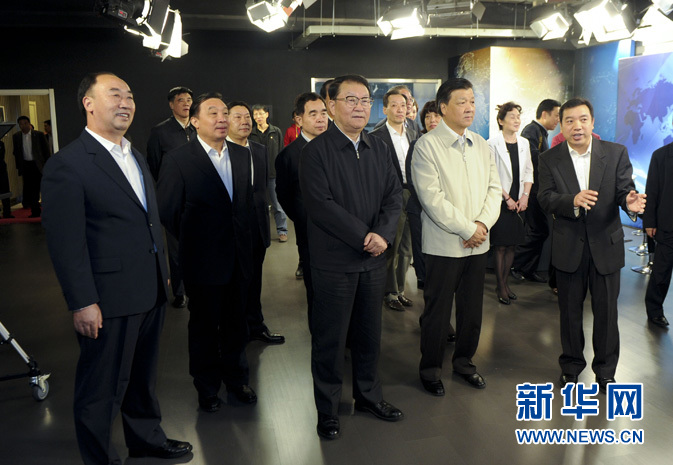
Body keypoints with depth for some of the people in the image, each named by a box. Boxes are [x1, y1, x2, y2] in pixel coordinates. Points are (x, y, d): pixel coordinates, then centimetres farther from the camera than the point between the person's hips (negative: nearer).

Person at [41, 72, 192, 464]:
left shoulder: (136, 157, 13)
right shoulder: (67, 165, -14)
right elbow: (65, 242, -17)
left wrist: (162, 271, 17)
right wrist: (82, 303, -18)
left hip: (151, 293, 8)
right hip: (109, 301, -8)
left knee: (144, 375, 24)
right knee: (103, 387, 9)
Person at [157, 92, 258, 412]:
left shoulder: (242, 155, 5)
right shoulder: (177, 160, -10)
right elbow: (167, 212, -7)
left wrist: (245, 239, 6)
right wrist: (190, 243, 0)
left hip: (239, 257, 4)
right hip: (203, 261, -4)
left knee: (236, 323, 16)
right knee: (204, 326, 13)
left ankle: (236, 379, 36)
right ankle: (207, 387, 32)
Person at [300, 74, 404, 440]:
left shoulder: (379, 150, 10)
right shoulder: (316, 150, -8)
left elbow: (394, 197, 5)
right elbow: (321, 204, -17)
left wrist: (382, 234, -12)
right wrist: (364, 236, -17)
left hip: (374, 259, 5)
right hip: (334, 261, -5)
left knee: (369, 331, 17)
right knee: (330, 337, 7)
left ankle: (368, 394, 36)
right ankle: (327, 407, 25)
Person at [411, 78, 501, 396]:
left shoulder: (481, 144, 11)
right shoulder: (427, 145, -9)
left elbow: (493, 187, 9)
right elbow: (432, 198, -17)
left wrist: (484, 223, -9)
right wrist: (467, 229, -15)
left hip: (478, 242, 6)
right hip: (444, 245, -6)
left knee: (472, 309, 15)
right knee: (437, 311, 5)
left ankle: (464, 362, 34)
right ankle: (430, 369, 23)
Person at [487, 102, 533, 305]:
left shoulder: (524, 143, 9)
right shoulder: (492, 144, -8)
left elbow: (528, 172, 12)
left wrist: (525, 196, 0)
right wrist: (507, 198, -11)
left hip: (518, 203, 5)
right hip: (500, 202, -5)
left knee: (512, 245, 9)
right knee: (500, 246, -2)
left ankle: (504, 282, 21)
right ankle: (501, 287, 9)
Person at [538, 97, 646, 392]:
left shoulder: (616, 153, -3)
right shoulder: (549, 159, -3)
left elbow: (624, 190, -8)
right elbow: (545, 198, -12)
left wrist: (631, 203, -31)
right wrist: (573, 201, -32)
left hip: (606, 246, 0)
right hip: (568, 247, 0)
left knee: (607, 311, 10)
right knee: (570, 311, 15)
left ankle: (605, 370, 30)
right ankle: (571, 365, 35)